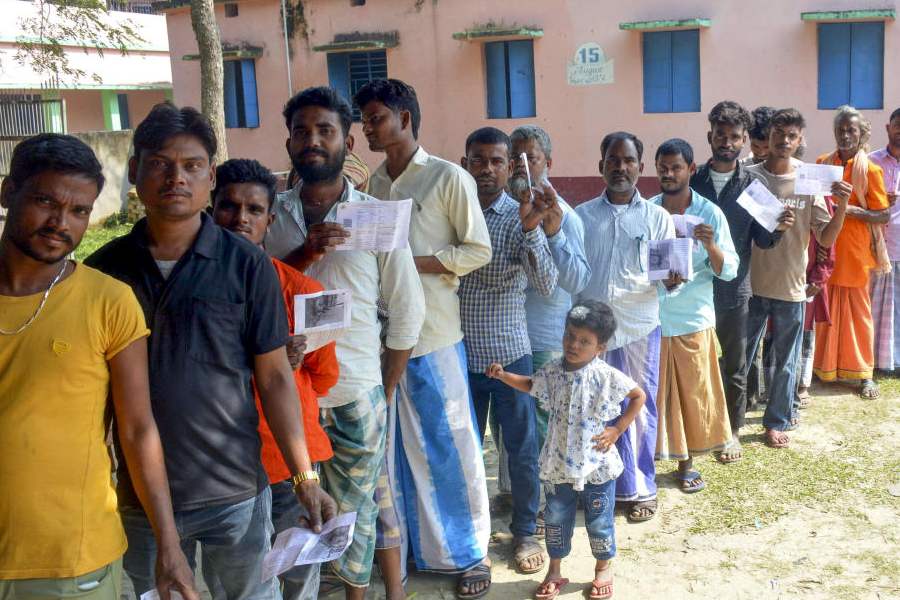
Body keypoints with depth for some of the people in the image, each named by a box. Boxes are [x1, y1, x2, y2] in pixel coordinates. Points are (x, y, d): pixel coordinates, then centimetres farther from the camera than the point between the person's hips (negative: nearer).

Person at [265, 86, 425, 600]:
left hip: (356, 394, -2)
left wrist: (385, 394, 7)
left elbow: (407, 313, 2)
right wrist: (303, 254, -19)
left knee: (352, 509, 9)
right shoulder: (272, 216, 3)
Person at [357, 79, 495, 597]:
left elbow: (478, 250, -8)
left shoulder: (448, 178, -5)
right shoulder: (374, 183, 12)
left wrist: (412, 264, -16)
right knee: (399, 447, 12)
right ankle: (412, 546, 27)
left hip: (433, 337, -5)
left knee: (449, 446, 3)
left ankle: (469, 552, 19)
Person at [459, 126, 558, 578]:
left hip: (509, 353, -2)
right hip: (460, 353, 2)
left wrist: (531, 230, -29)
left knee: (522, 448, 9)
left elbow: (546, 284, -18)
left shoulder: (520, 217, -7)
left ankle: (525, 531, 28)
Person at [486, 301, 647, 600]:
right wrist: (503, 375, 1)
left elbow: (639, 396, -4)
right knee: (556, 521, 16)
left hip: (597, 466, -3)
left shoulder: (608, 376, -16)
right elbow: (531, 385, 15)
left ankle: (604, 568, 38)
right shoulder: (553, 371, -5)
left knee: (599, 522, 14)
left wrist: (617, 430, -8)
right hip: (558, 464, 3)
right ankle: (555, 571, 35)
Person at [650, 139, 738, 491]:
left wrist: (710, 244, -24)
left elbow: (729, 271, -6)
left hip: (693, 320, 0)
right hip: (651, 320, 0)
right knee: (651, 395, 5)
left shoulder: (710, 214, -2)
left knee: (693, 394, 9)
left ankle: (686, 463, 26)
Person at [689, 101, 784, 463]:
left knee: (735, 366, 11)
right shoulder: (693, 180, 0)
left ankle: (732, 430, 27)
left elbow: (761, 239, 0)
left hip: (735, 289, 0)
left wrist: (776, 228, -21)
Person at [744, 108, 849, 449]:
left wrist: (843, 207, -18)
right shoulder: (748, 177, -4)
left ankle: (777, 422, 27)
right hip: (751, 284, -1)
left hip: (791, 287, 1)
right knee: (740, 357, 9)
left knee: (786, 362, 11)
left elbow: (826, 239, -2)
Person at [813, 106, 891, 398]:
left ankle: (865, 374, 13)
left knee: (858, 311, 4)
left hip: (854, 250, -3)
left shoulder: (870, 170, -5)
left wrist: (850, 209, -21)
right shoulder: (822, 163, 5)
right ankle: (825, 366, 21)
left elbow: (884, 216, -6)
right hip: (825, 248, 3)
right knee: (825, 309, 7)